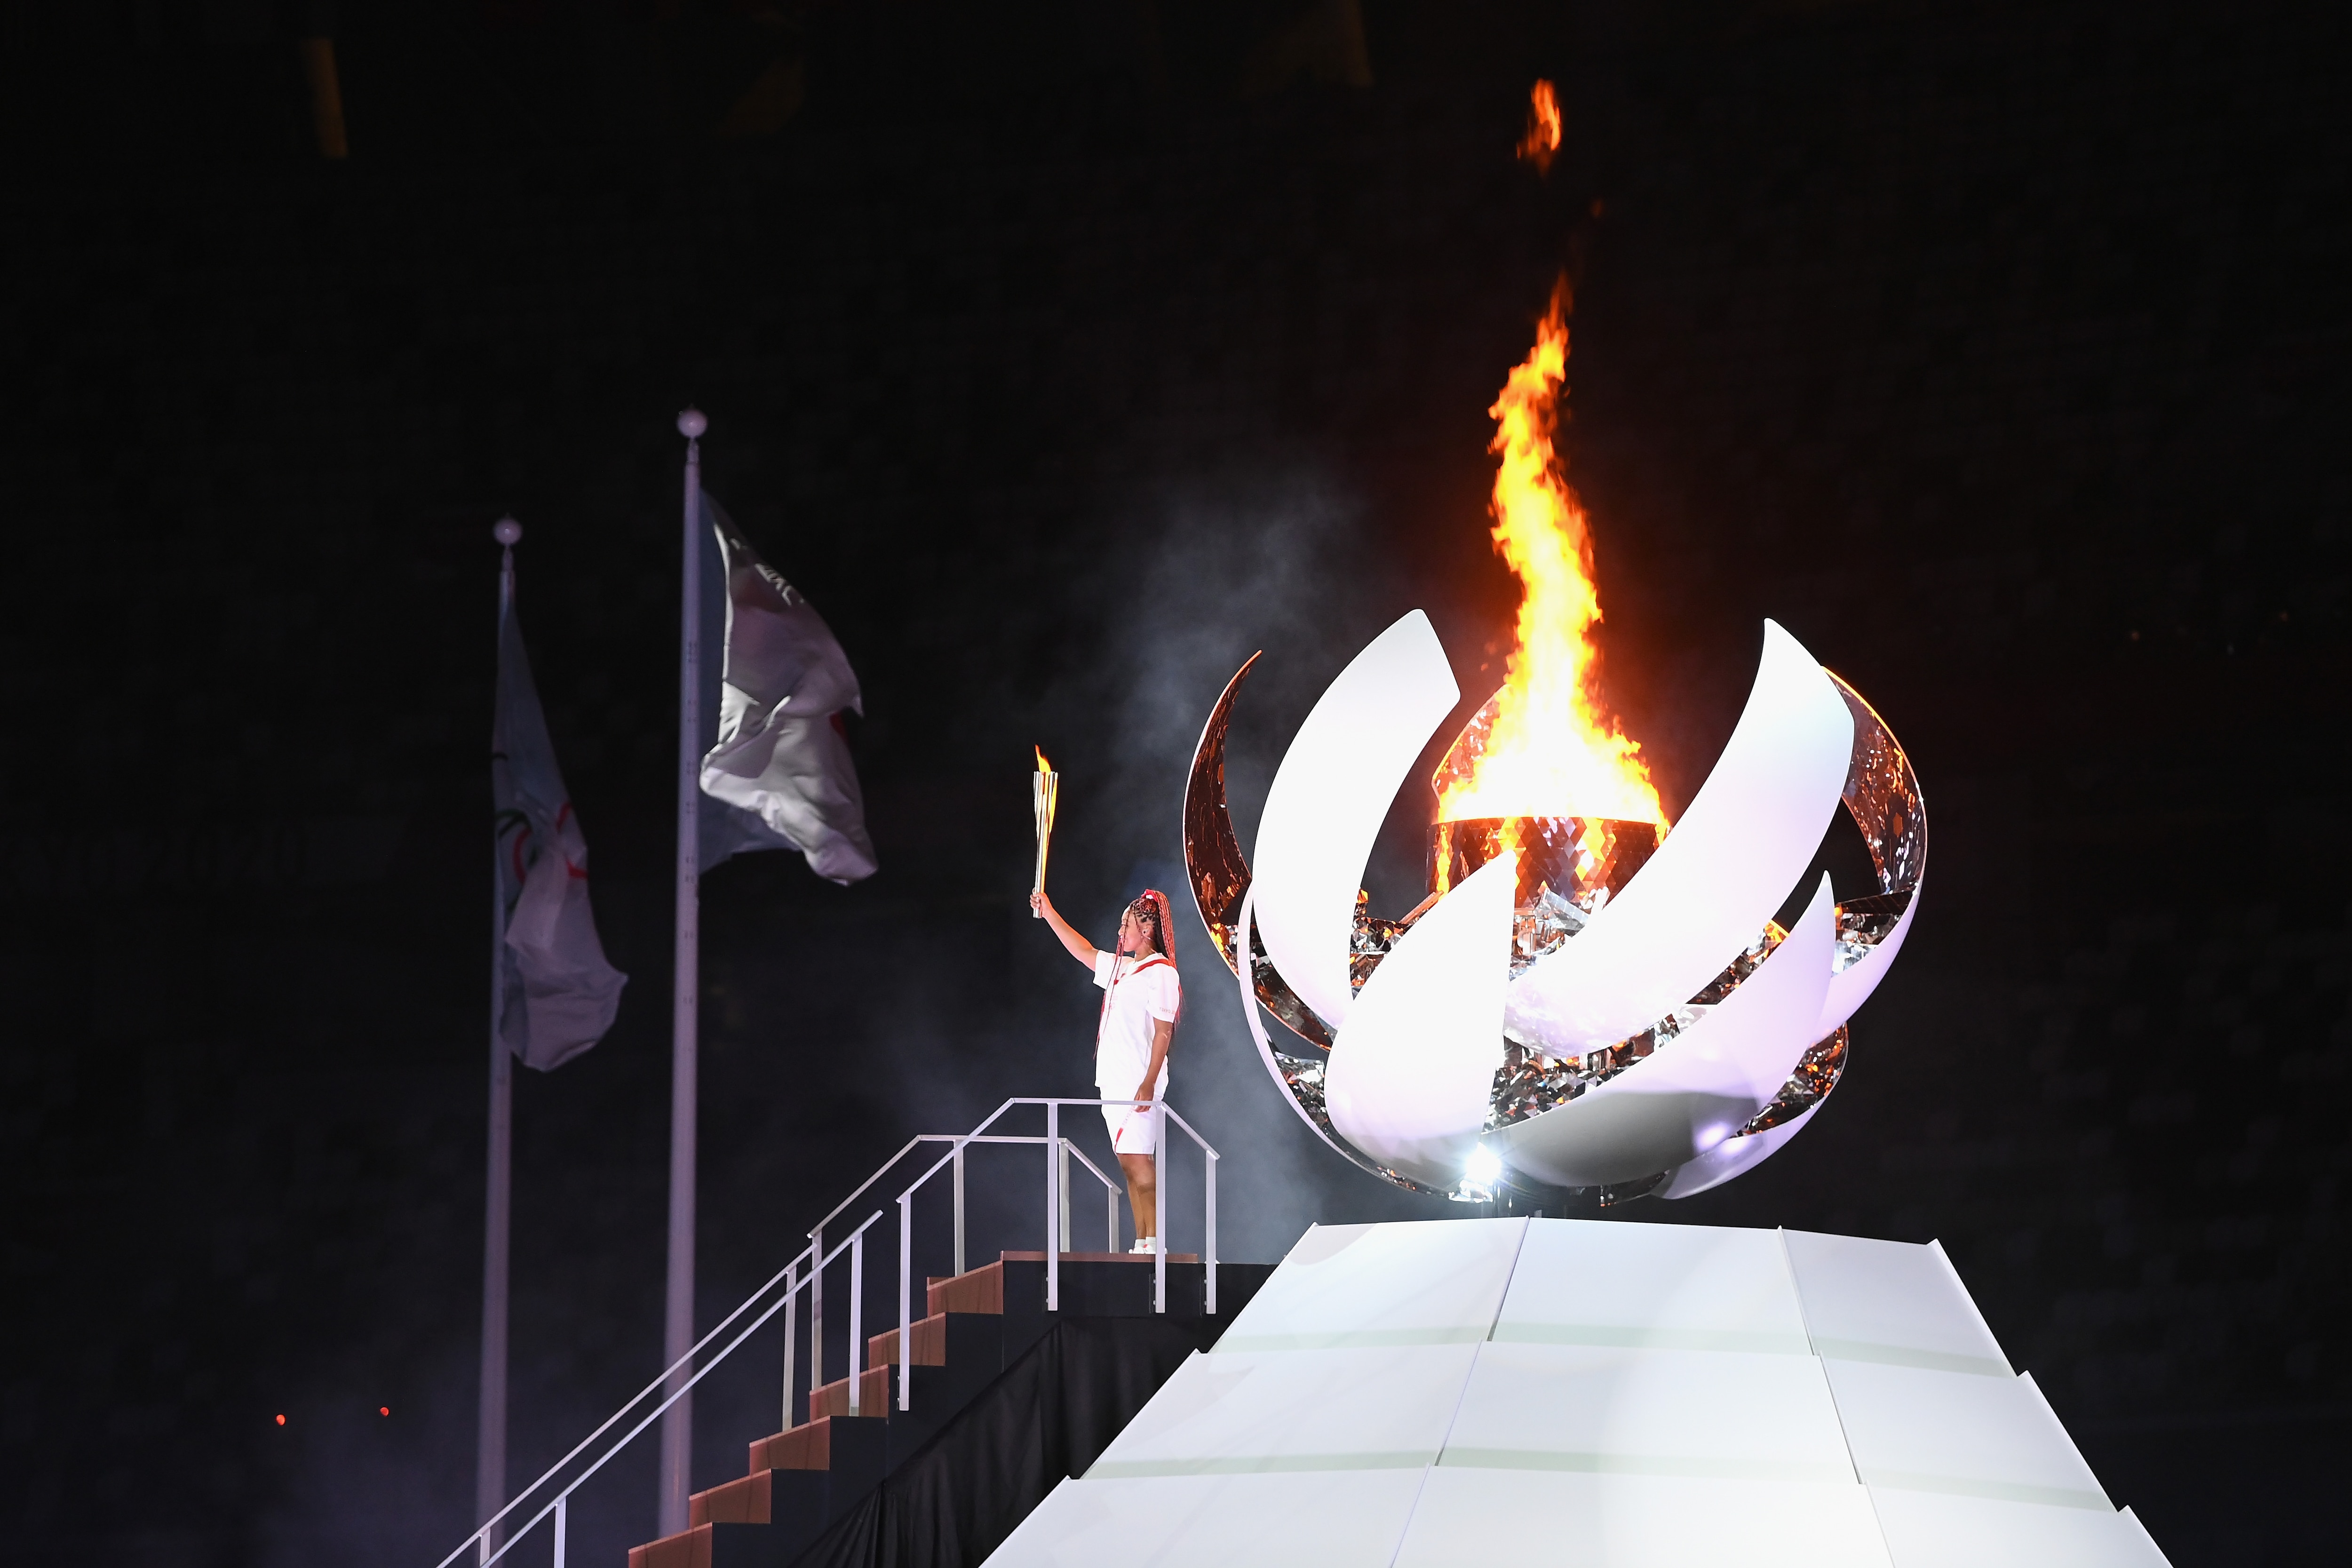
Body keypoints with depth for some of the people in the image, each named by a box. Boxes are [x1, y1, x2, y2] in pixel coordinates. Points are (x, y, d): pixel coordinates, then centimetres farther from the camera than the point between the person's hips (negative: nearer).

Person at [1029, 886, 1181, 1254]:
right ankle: (1141, 1242, 7)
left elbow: (1163, 1032, -15)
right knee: (1128, 1162, 6)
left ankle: (1153, 1240, -13)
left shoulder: (1161, 972, -10)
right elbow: (1083, 952, 31)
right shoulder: (1121, 967, 16)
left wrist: (1149, 1083, -21)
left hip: (1139, 1081, -9)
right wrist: (1049, 913, 30)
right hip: (1114, 1080, 9)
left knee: (1135, 1158, -13)